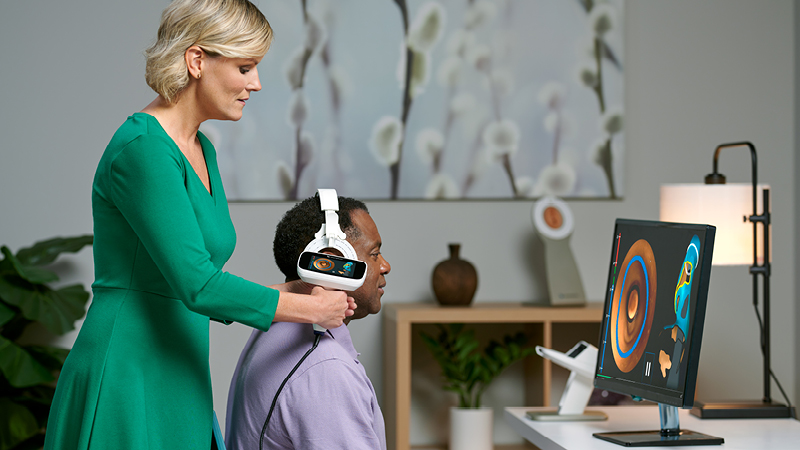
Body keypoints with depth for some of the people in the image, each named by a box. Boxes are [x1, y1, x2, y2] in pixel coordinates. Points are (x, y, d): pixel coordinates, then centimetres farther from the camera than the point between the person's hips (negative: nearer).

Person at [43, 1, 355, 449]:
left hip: (180, 386, 9)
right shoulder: (142, 147, -16)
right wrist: (311, 308, -12)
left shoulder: (200, 149, 13)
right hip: (126, 384, -9)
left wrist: (293, 291, 7)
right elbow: (197, 286, -22)